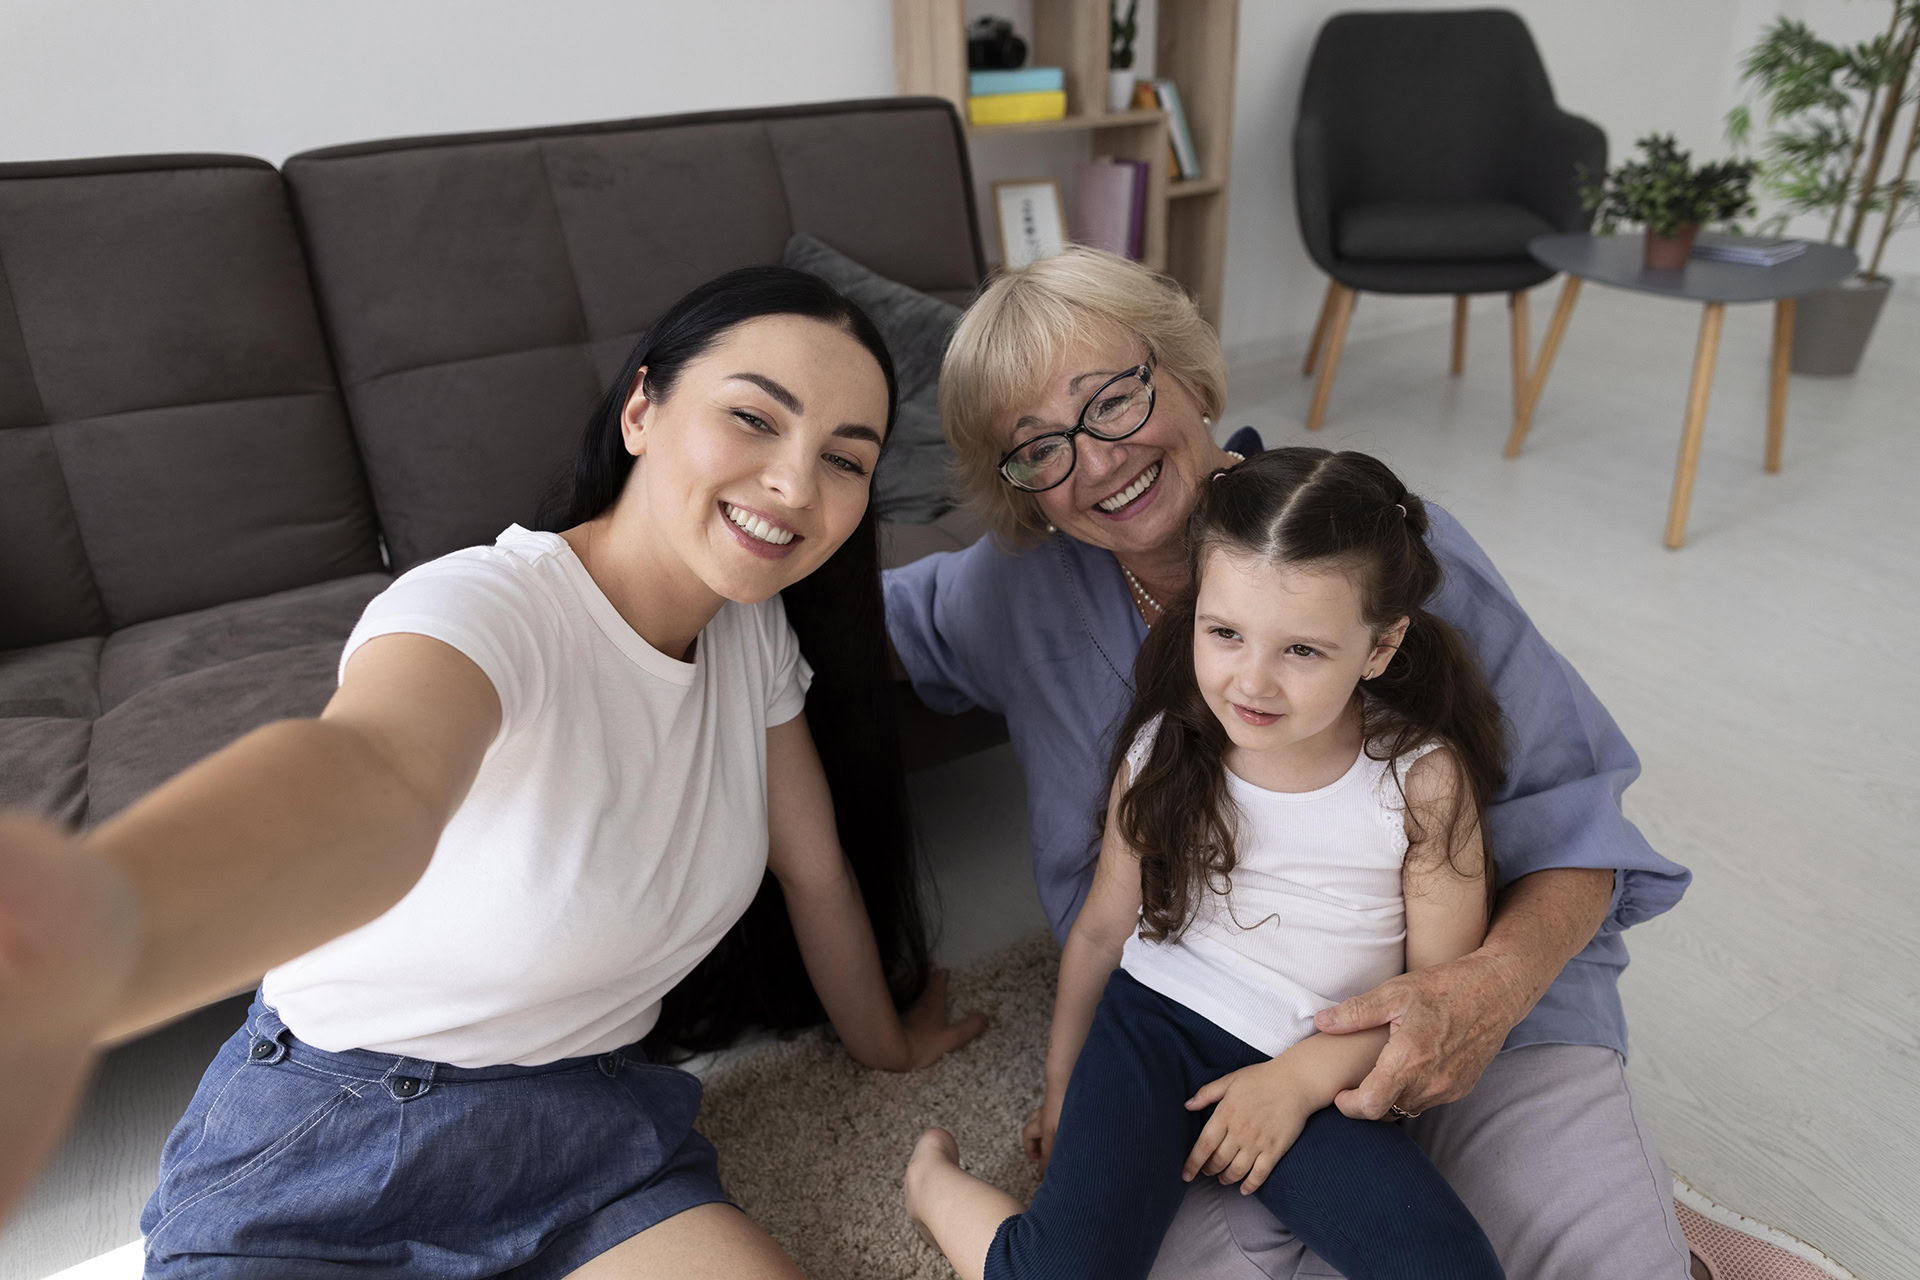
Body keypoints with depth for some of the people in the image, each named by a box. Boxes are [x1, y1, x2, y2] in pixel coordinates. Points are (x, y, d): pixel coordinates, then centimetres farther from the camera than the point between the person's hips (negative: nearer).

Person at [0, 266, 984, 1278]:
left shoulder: (754, 624, -5)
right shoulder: (489, 607, -26)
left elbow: (816, 864, 5)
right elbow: (374, 773, -49)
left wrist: (883, 1043, 15)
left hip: (595, 1130, 5)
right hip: (334, 1143, -4)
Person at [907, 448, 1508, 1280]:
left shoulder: (1423, 779, -10)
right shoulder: (1163, 752, -6)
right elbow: (1103, 927, 5)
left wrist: (1299, 1080, -13)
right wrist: (1061, 1084, 14)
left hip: (1319, 1067, 0)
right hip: (1156, 1023, 0)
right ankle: (935, 1180, 10)